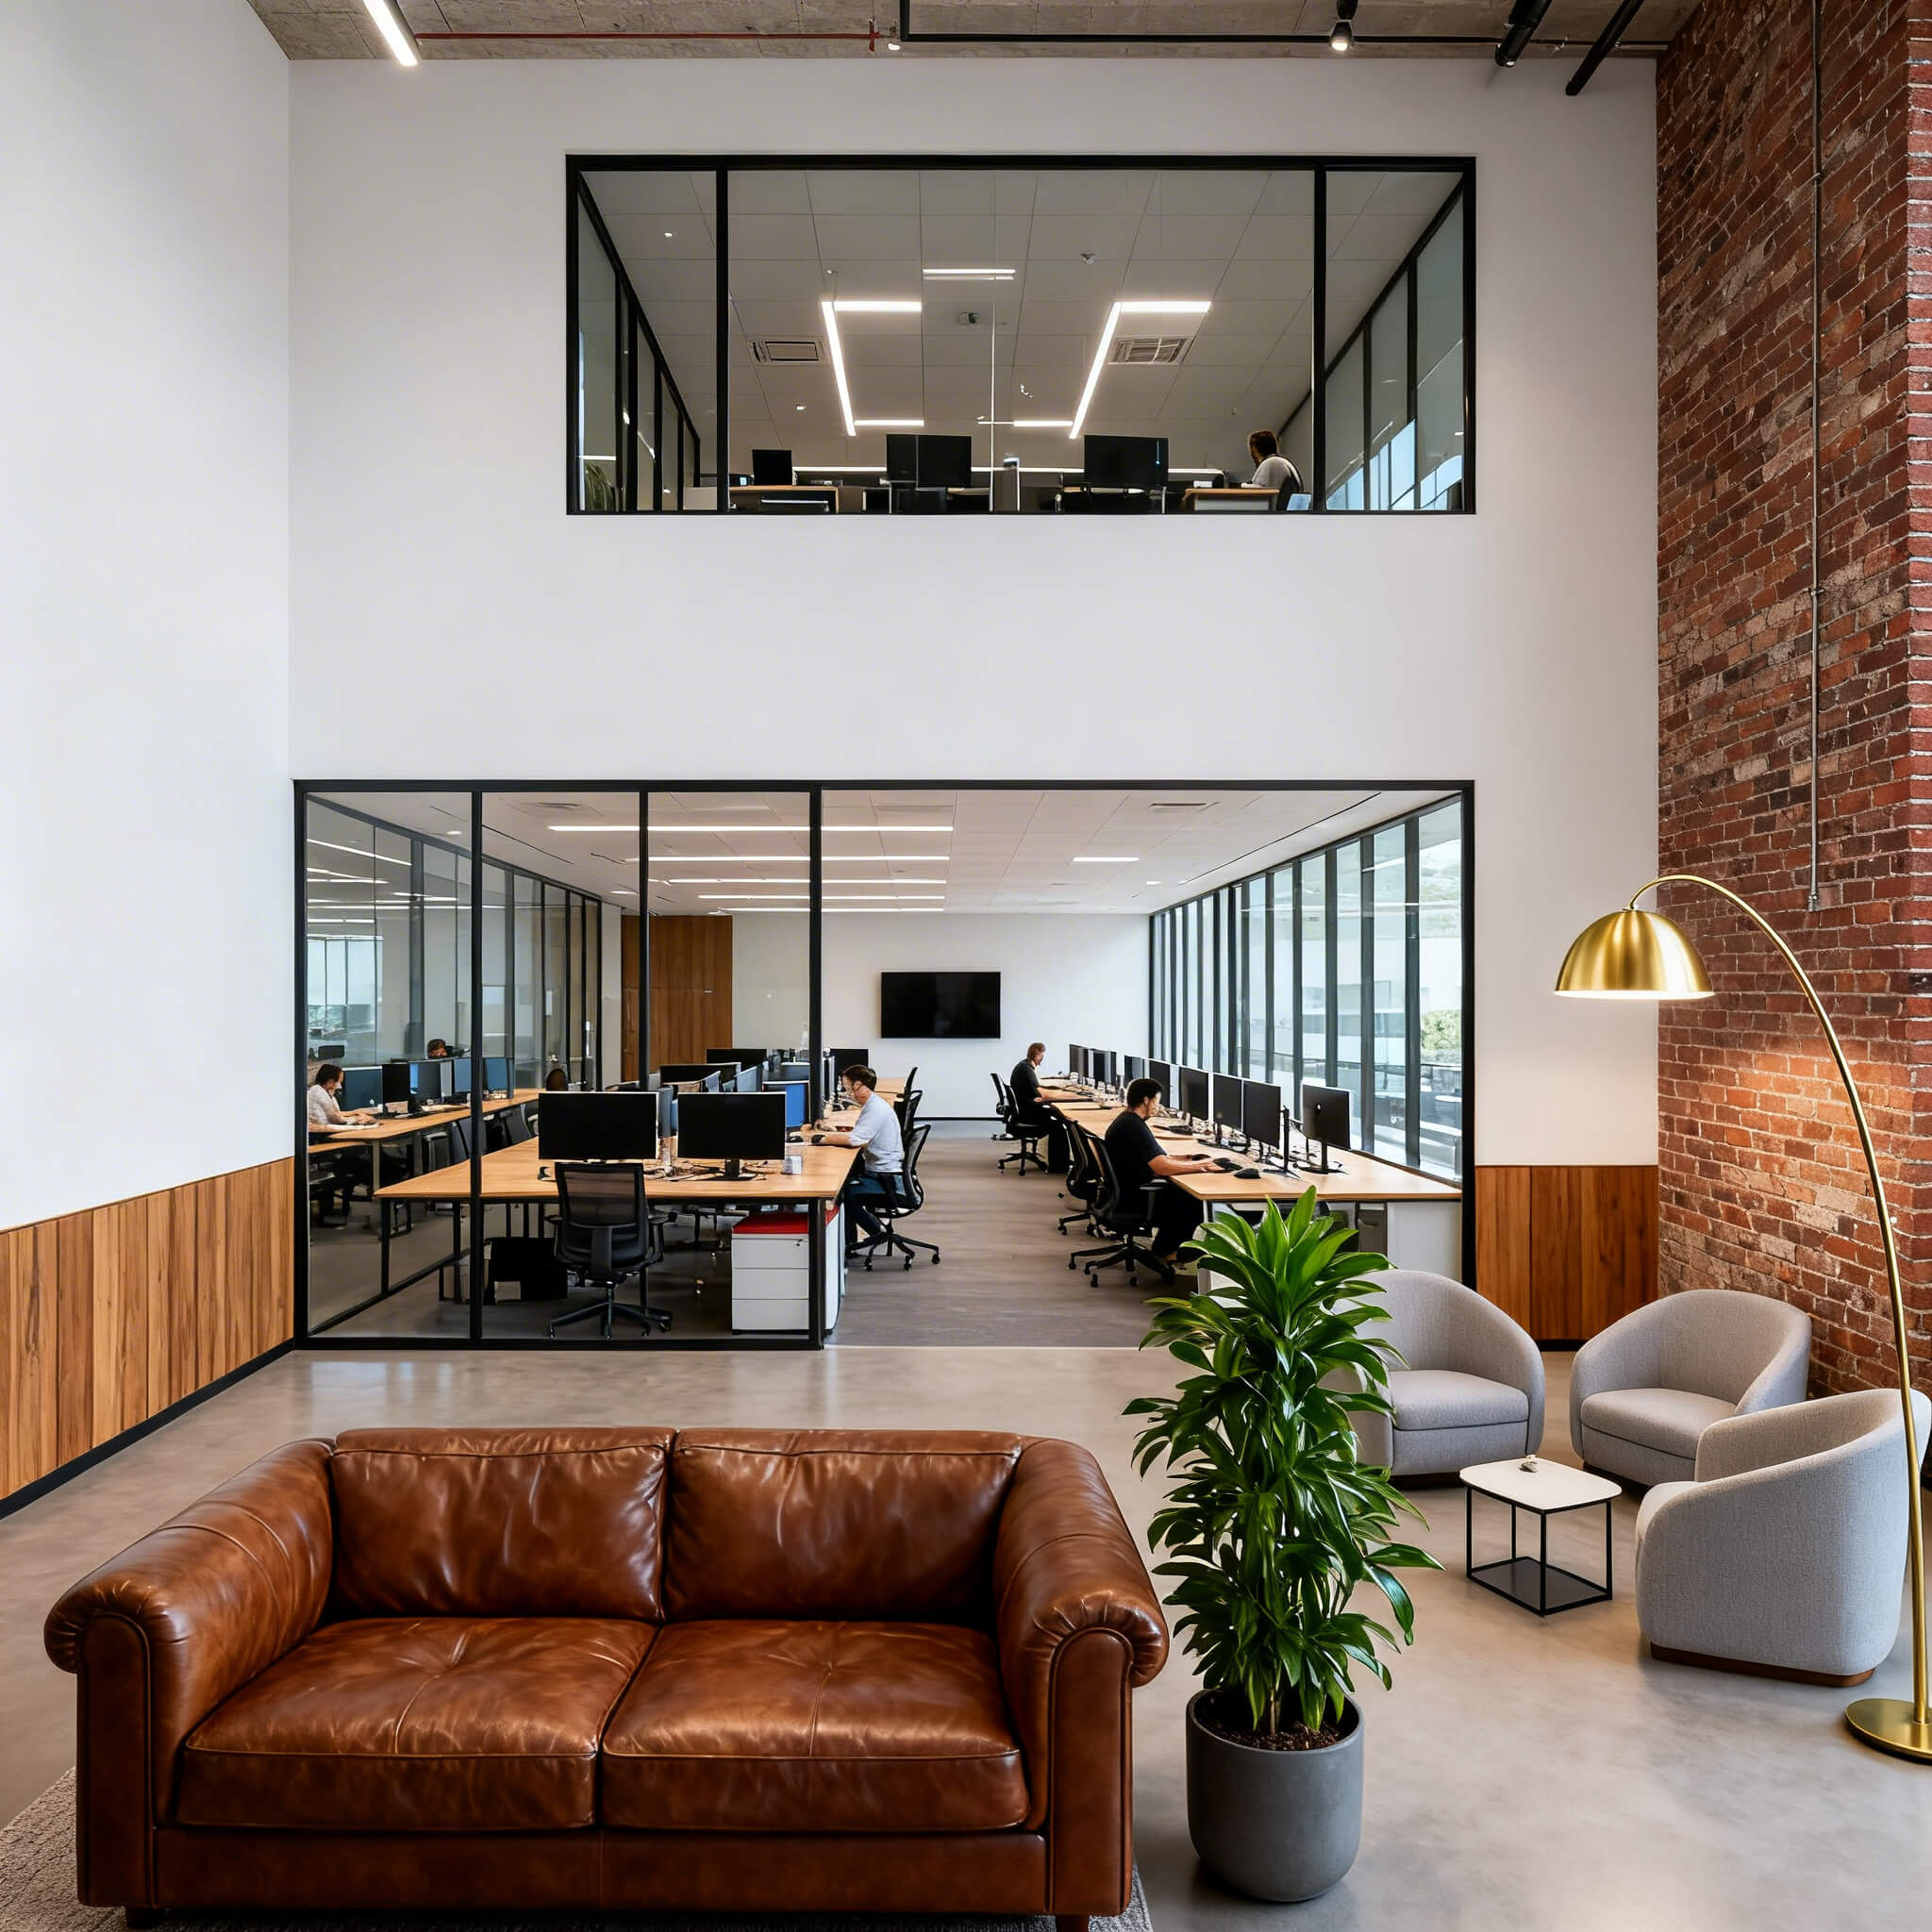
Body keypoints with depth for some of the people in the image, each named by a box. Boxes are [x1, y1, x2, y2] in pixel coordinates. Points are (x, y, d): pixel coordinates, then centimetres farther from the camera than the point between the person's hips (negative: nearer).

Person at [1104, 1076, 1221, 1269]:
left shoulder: (1126, 1120, 10)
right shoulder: (1133, 1126, -23)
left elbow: (1154, 1158, 15)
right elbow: (1160, 1166, -28)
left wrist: (1187, 1158, 7)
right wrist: (1198, 1165, -17)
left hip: (1129, 1190, 10)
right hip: (1133, 1198, -10)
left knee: (1179, 1190, 16)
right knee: (1194, 1202, -3)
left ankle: (1164, 1248, 22)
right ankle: (1165, 1251, 13)